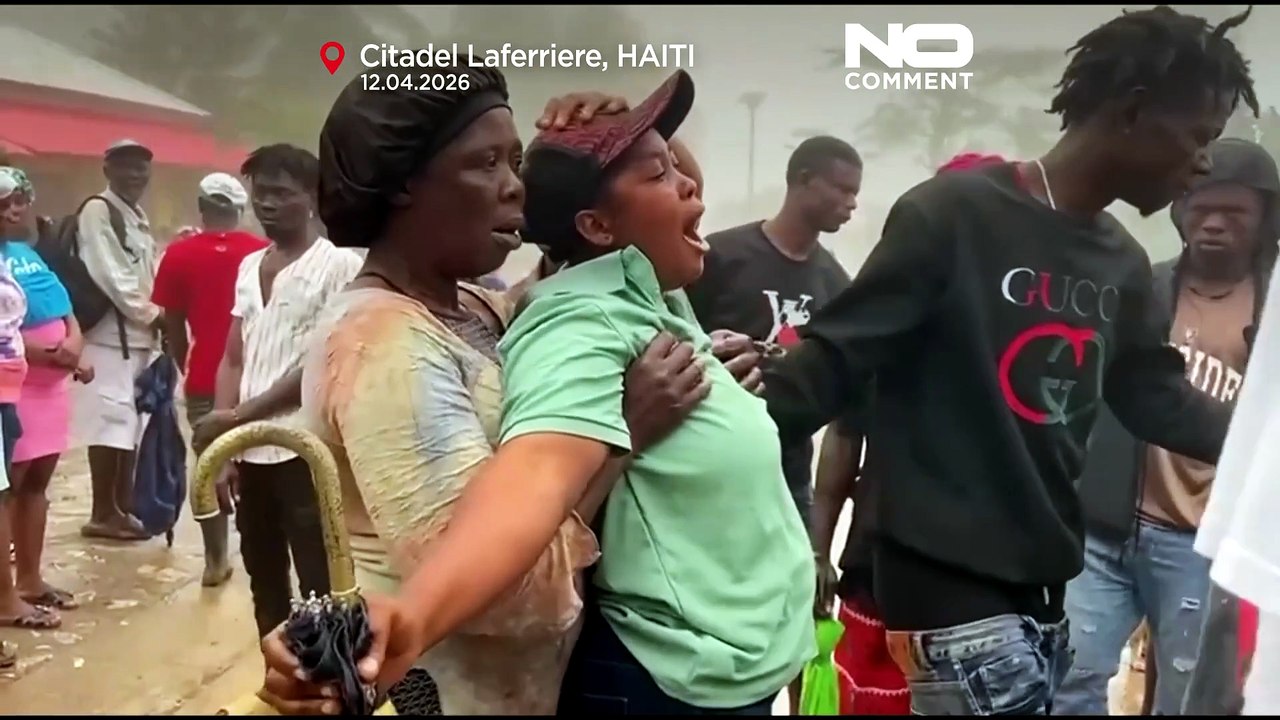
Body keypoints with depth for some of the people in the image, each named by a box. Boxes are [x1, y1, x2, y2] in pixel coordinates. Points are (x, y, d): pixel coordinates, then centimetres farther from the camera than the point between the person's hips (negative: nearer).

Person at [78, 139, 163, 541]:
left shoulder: (137, 216, 21)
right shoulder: (97, 211, -6)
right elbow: (111, 277, -15)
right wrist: (153, 315, -11)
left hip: (141, 334, 9)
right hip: (113, 333, -9)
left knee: (133, 420, 10)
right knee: (111, 419, -8)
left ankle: (123, 507, 18)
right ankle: (103, 514, -2)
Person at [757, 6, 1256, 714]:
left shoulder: (1122, 265, 11)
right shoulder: (953, 212, -13)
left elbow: (1157, 397, 21)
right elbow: (837, 357, -14)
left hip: (1043, 583, 8)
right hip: (951, 581, -8)